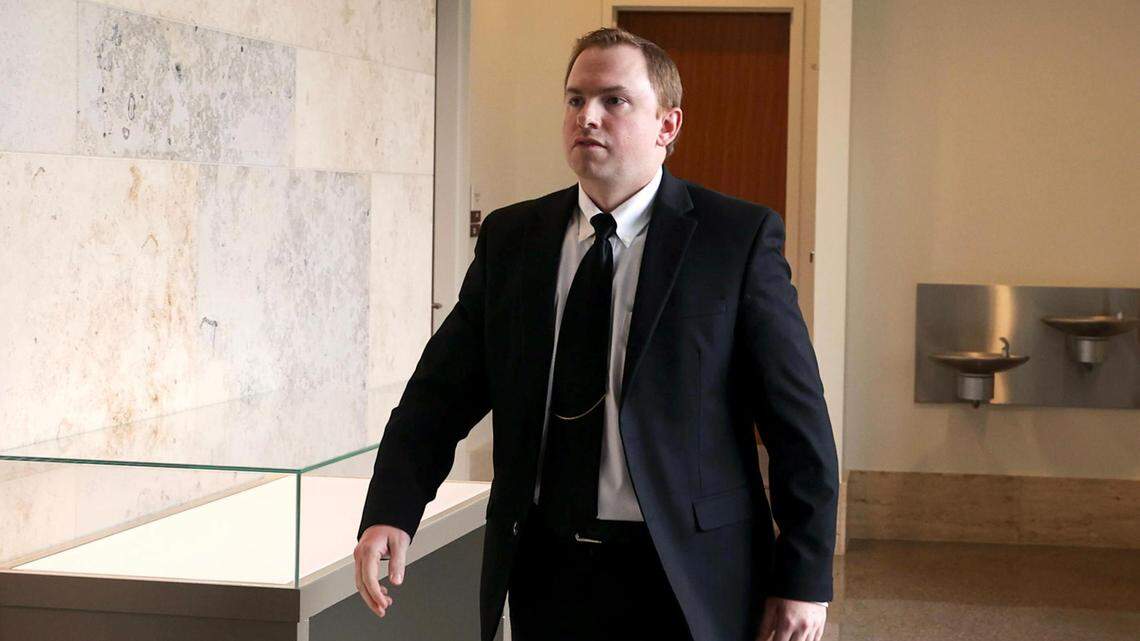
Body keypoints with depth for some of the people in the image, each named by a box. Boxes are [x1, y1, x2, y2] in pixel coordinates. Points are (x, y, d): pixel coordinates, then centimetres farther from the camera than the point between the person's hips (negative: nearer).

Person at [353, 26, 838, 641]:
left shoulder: (739, 237, -5)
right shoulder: (509, 238, 6)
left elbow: (798, 418, -5)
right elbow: (441, 392, 3)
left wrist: (804, 578, -8)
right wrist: (391, 512, -13)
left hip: (684, 582, -3)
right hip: (545, 572, 4)